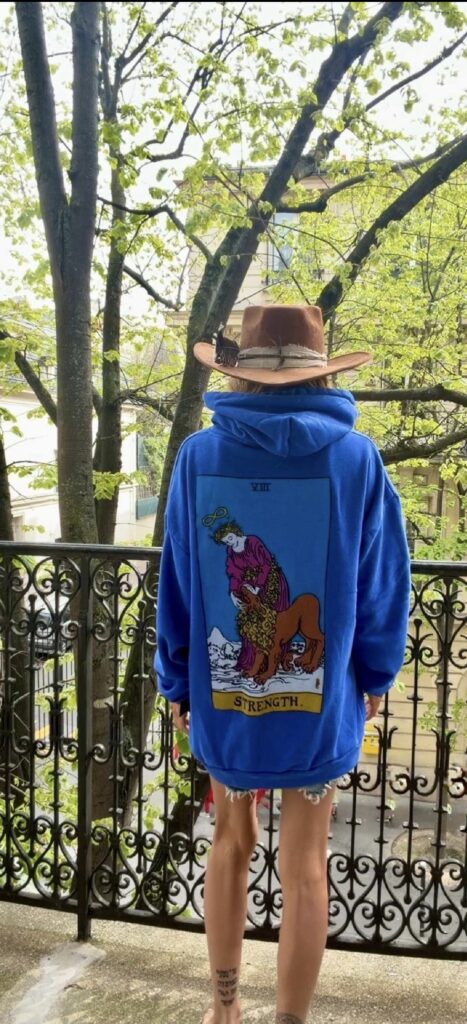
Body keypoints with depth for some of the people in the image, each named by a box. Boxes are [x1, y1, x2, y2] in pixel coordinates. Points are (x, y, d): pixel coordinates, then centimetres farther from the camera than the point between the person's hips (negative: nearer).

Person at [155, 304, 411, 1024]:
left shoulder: (199, 456, -9)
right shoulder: (356, 457, -11)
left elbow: (177, 585, -2)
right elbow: (382, 585, -4)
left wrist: (177, 683, 11)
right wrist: (375, 677, 12)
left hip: (222, 700, 2)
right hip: (320, 706, -1)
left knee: (231, 842, 24)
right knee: (305, 869, 14)